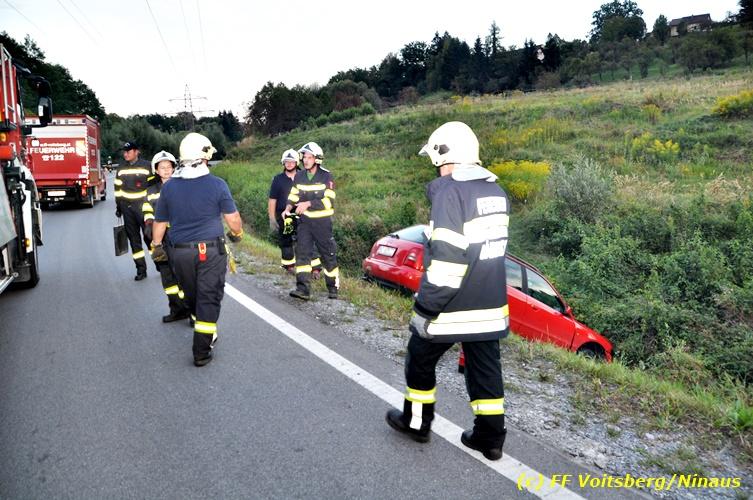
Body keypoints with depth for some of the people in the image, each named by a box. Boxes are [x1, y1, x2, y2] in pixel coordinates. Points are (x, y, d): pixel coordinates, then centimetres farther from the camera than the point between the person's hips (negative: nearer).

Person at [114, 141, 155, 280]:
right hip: (127, 208, 4)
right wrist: (118, 207, 12)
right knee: (133, 239, 5)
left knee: (149, 236, -6)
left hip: (144, 206, -4)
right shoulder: (121, 170, 10)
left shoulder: (146, 166, -2)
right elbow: (118, 189, 14)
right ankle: (141, 269, 12)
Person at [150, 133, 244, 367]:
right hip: (211, 251, -3)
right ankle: (202, 352, 4)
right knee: (209, 299, 3)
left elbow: (160, 222, 10)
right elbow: (232, 218, -5)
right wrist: (237, 233, 16)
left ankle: (206, 337, 38)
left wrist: (156, 246, 25)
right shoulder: (216, 184, -10)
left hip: (180, 253, 4)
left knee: (191, 297, 21)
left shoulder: (169, 187, 1)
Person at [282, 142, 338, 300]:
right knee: (302, 253, -8)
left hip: (322, 221, -3)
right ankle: (303, 289, -9)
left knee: (328, 255, 6)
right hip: (304, 221, 3)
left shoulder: (326, 176, -7)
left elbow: (329, 201, -14)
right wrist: (288, 208, -7)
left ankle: (333, 288, 20)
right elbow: (293, 196, 13)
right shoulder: (299, 176, 6)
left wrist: (308, 203, -22)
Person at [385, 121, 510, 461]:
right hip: (490, 305, 7)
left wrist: (427, 306, -19)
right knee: (485, 367, 15)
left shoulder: (450, 191, -18)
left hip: (452, 305, -7)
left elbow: (447, 255, -25)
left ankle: (416, 421, 29)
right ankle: (490, 437, 24)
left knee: (420, 359, 14)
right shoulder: (496, 190, 8)